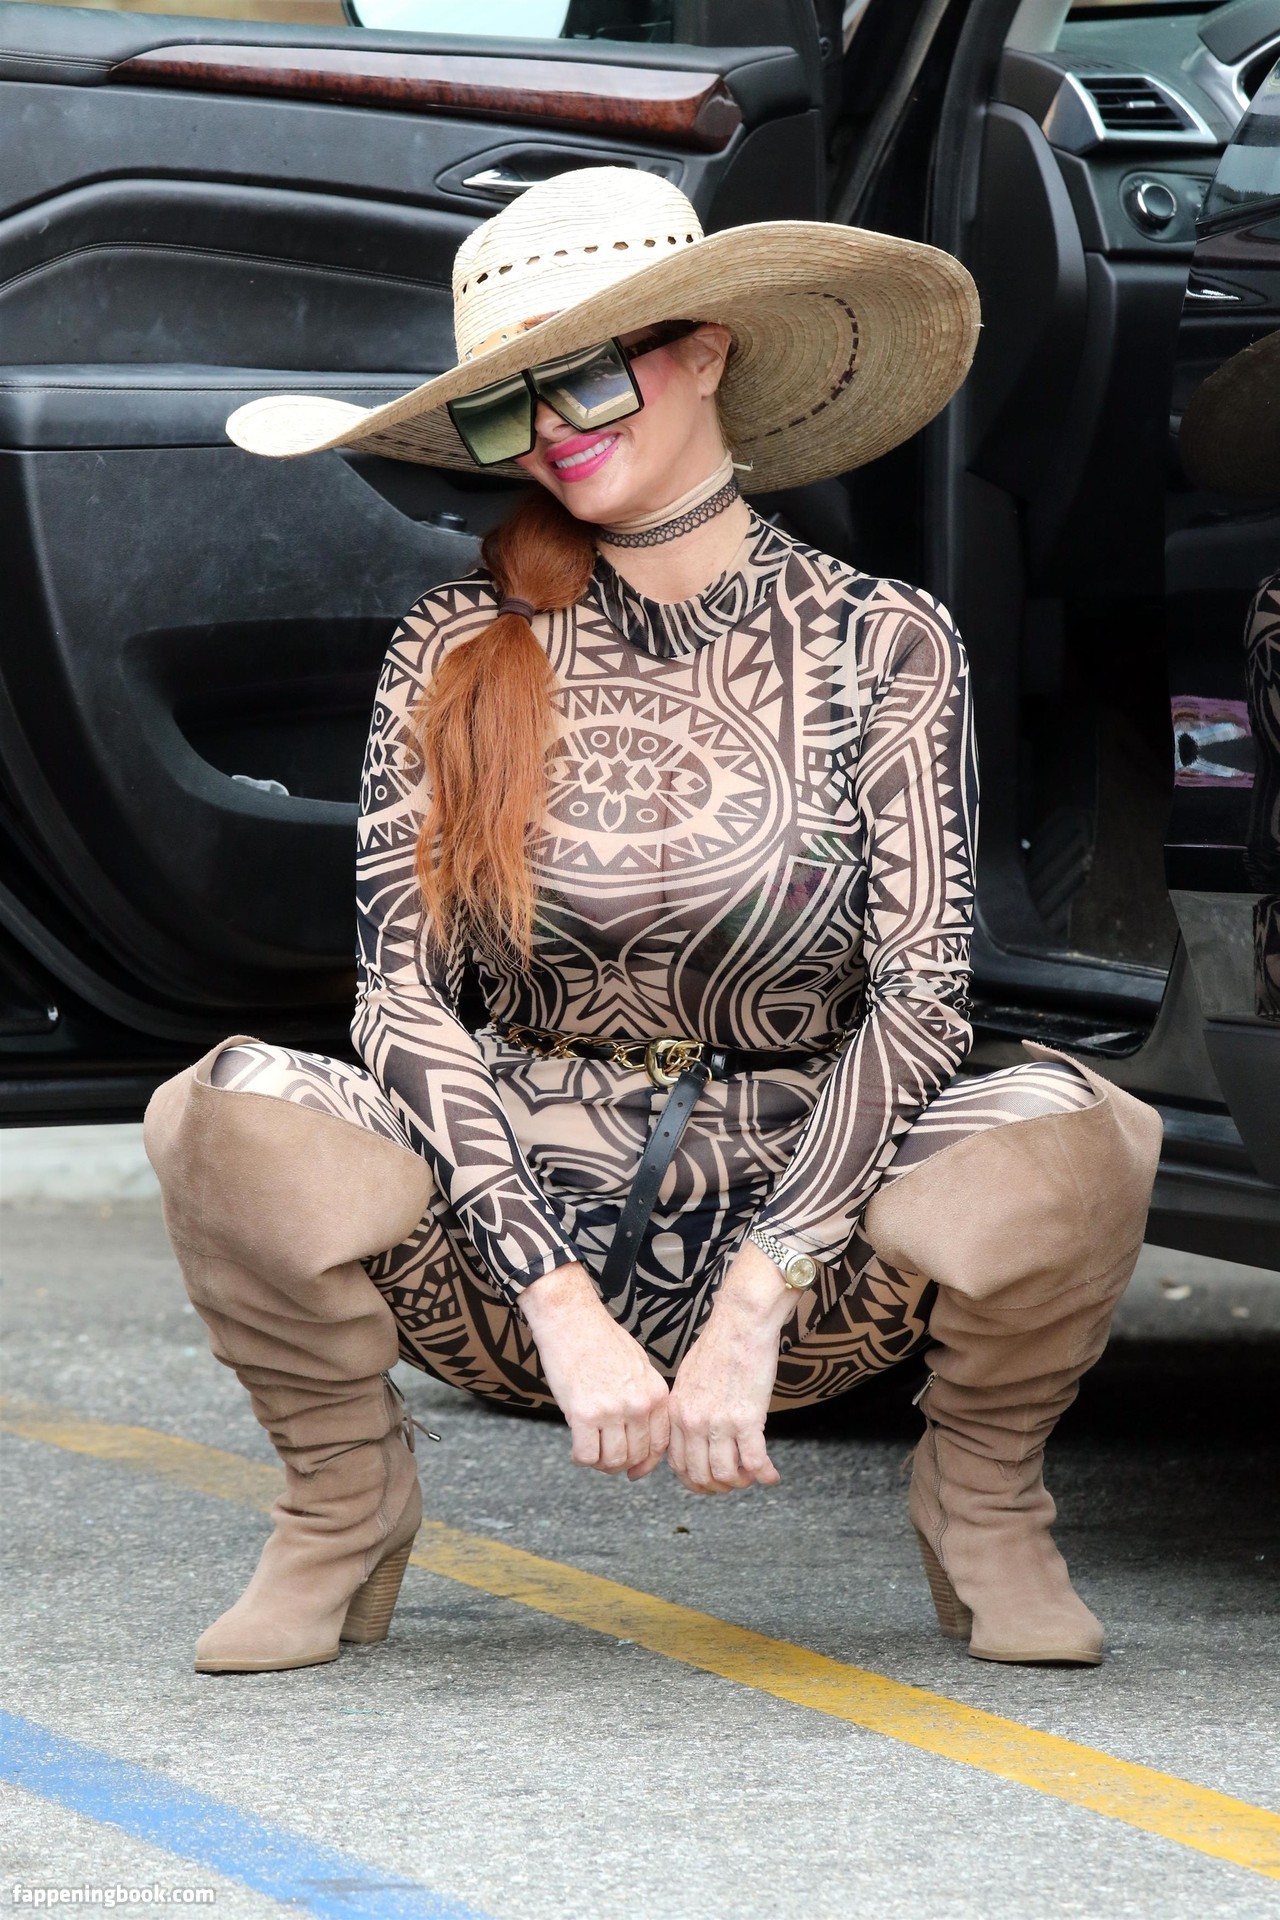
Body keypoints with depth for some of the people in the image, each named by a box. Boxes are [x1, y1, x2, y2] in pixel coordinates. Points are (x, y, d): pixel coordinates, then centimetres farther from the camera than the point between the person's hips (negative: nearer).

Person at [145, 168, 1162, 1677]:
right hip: (516, 1243, 1)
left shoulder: (881, 642, -1)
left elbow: (918, 1000, -7)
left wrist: (751, 1304, -19)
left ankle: (985, 1511, 1)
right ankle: (342, 1514, 0)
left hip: (801, 1228, -1)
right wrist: (565, 1309, -19)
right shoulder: (456, 654, 1)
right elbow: (404, 996, -6)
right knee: (232, 1116, -28)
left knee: (1073, 1136, -31)